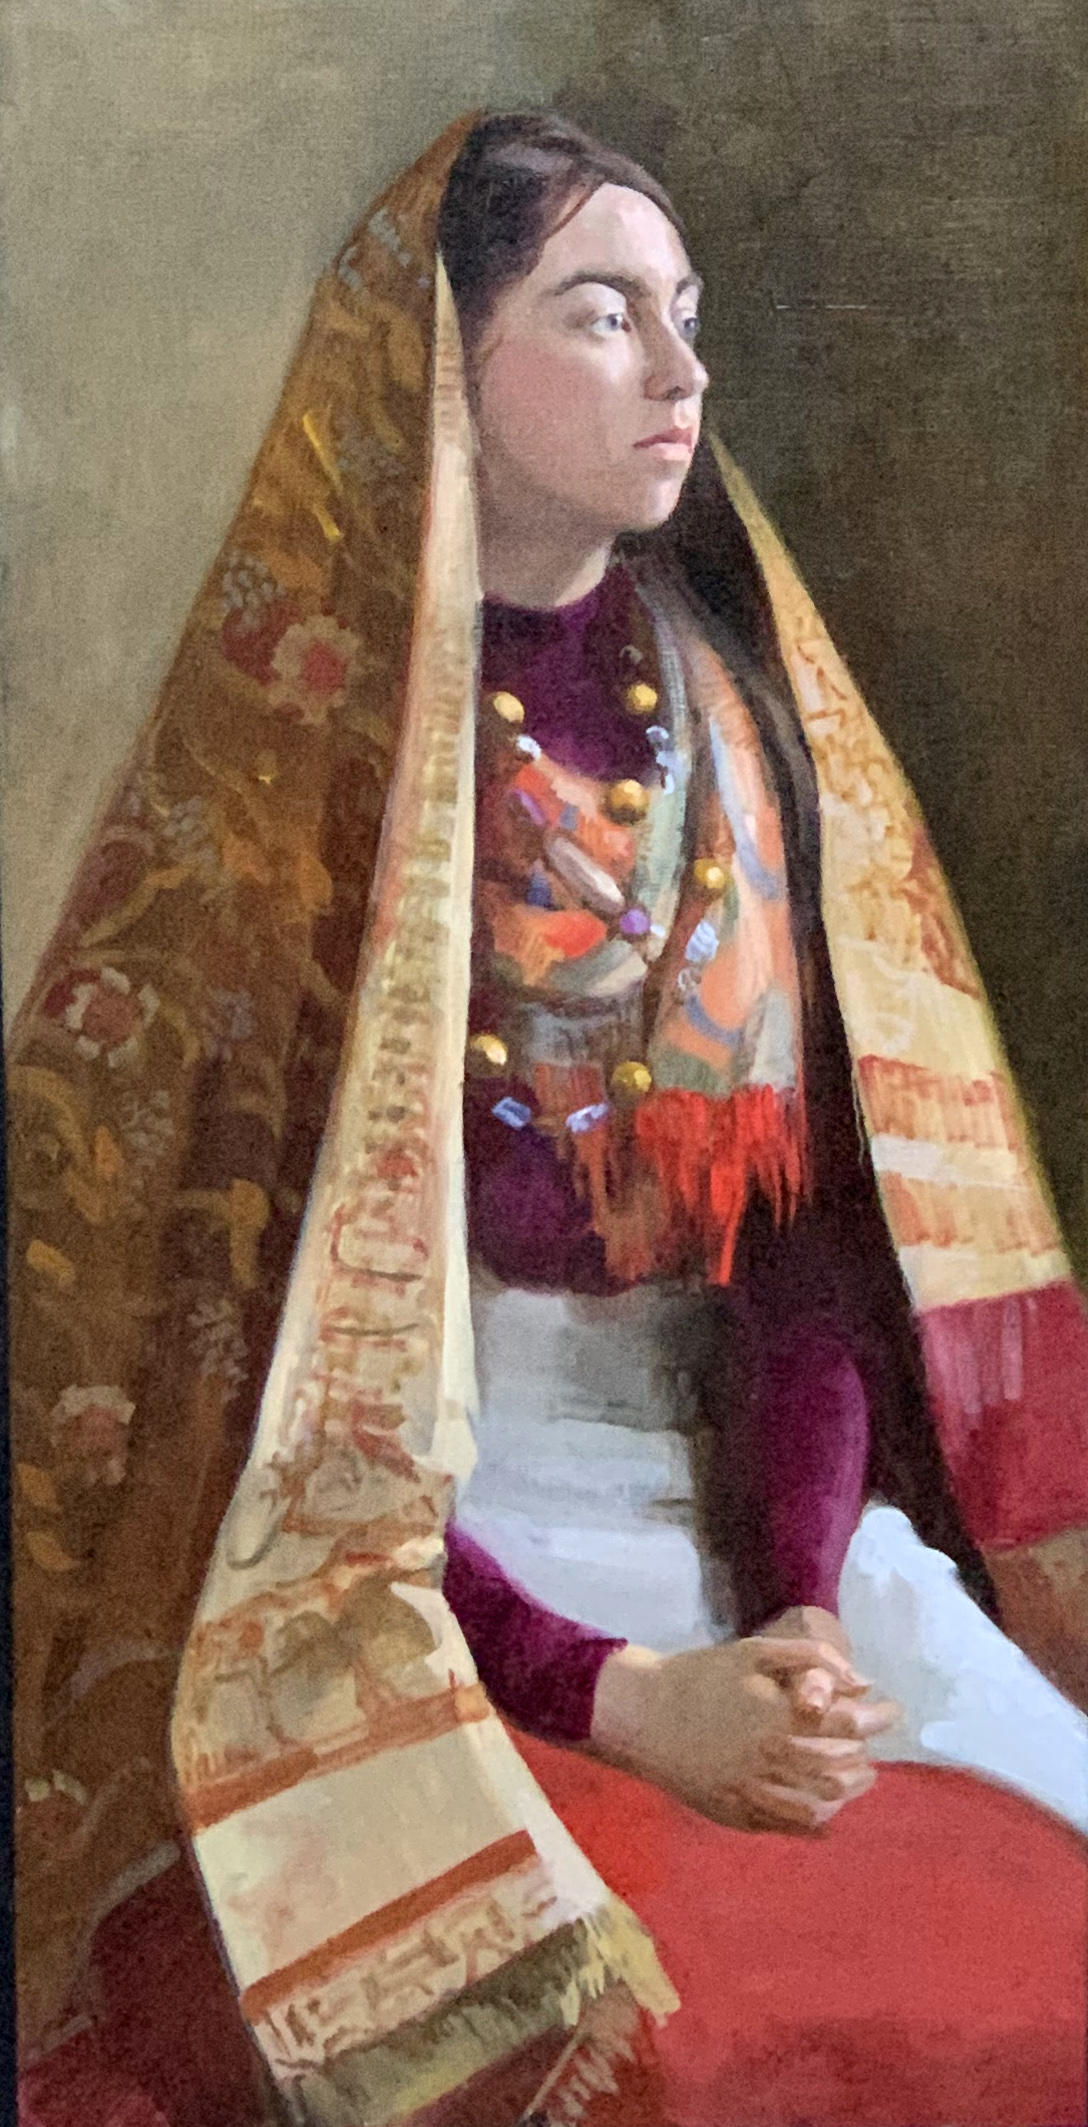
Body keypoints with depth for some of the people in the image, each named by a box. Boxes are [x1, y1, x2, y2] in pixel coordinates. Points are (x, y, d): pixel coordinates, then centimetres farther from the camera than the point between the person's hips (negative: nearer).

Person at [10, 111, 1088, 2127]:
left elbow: (822, 1209, 0)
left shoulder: (749, 706, 5)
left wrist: (794, 1605, -16)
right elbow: (237, 1321, -12)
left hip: (751, 1485, 5)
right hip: (411, 1522, -4)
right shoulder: (302, 743, -10)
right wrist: (608, 1690, -21)